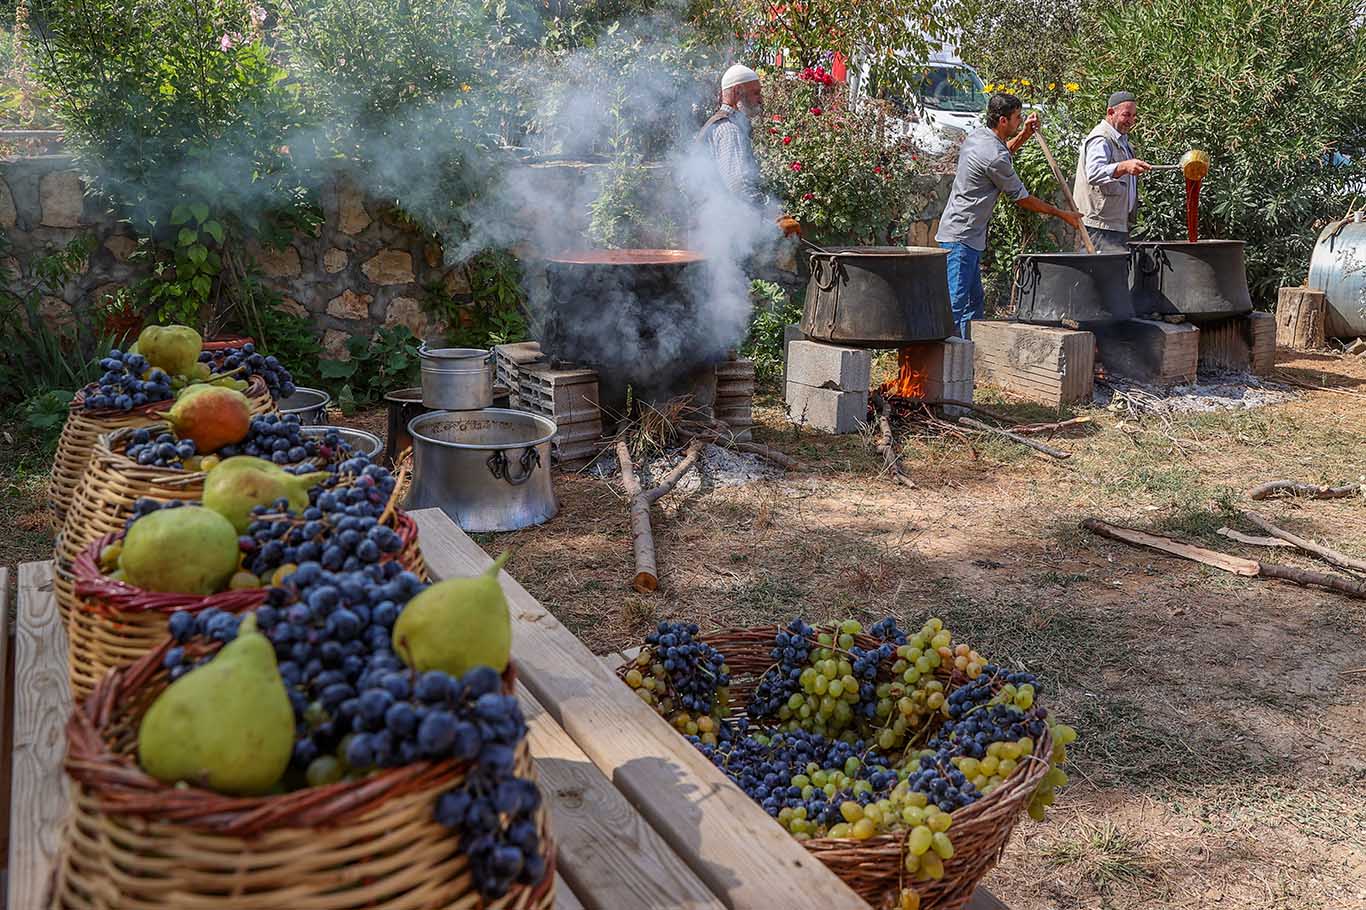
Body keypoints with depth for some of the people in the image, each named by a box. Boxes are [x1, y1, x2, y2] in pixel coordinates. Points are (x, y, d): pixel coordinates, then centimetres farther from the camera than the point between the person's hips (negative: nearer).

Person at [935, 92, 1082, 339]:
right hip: (961, 237, -11)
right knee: (955, 305, -12)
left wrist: (1024, 134, 17)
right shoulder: (994, 157, -19)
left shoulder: (977, 135, 9)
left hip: (968, 237, 11)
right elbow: (1021, 198, -10)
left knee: (975, 302, 15)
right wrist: (1062, 214, 0)